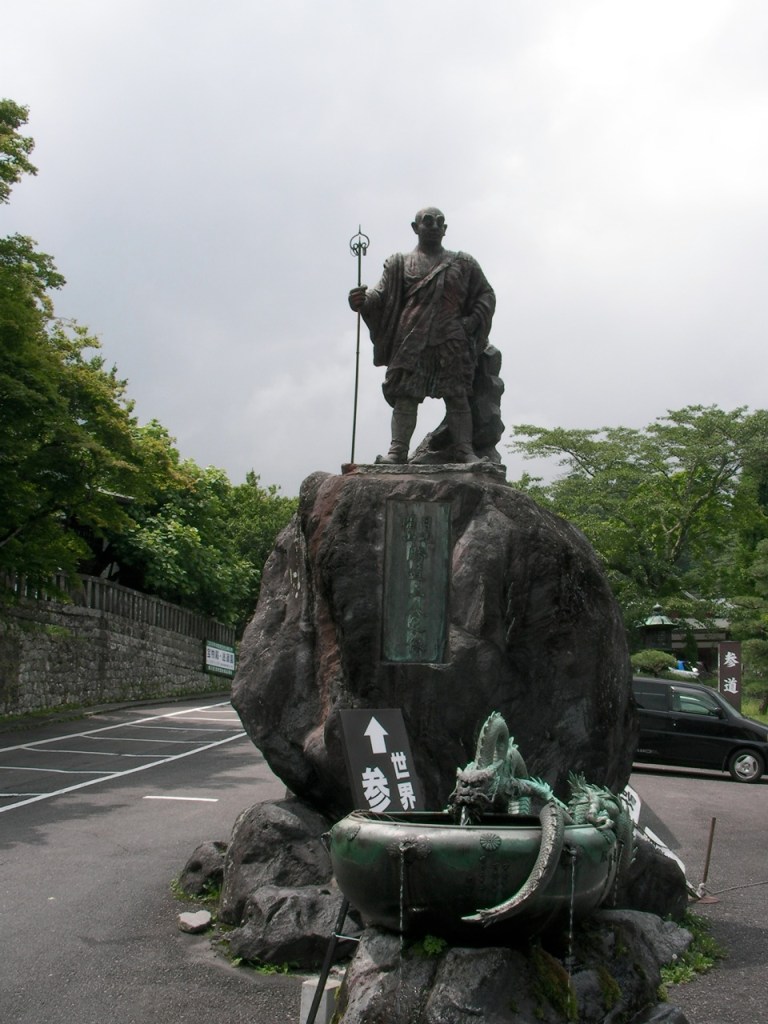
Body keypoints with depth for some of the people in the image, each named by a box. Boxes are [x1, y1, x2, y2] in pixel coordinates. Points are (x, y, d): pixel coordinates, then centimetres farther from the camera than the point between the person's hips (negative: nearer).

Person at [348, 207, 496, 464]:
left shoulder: (463, 264, 19)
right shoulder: (400, 263, 17)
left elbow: (486, 295, 18)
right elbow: (382, 294, 5)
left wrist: (473, 321, -1)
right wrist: (363, 301, -18)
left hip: (452, 341, 0)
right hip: (411, 341, 0)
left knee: (457, 395, -8)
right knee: (405, 394, -9)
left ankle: (465, 451, -11)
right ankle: (398, 450, -13)